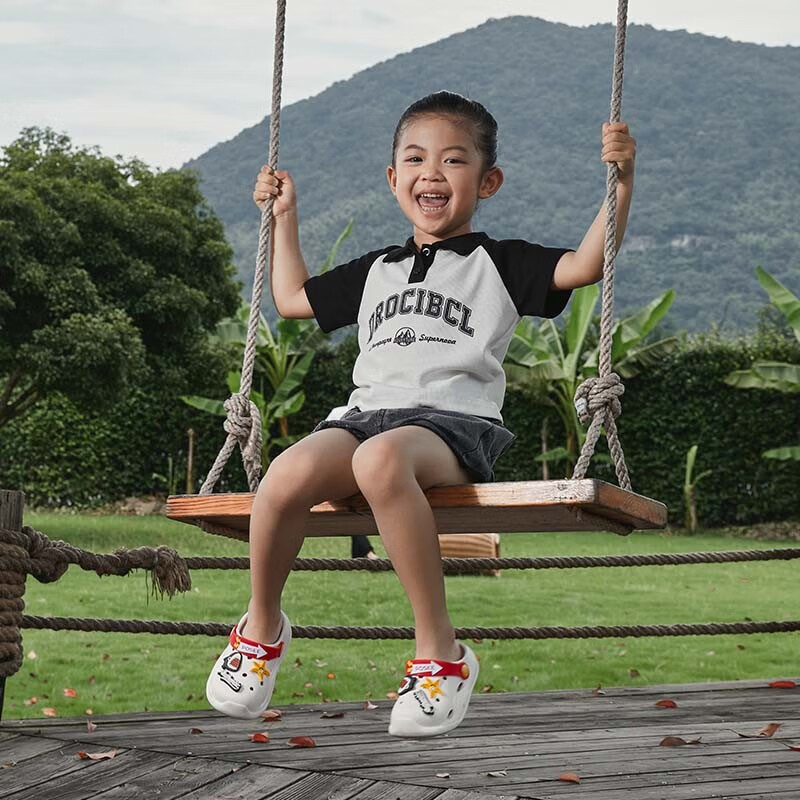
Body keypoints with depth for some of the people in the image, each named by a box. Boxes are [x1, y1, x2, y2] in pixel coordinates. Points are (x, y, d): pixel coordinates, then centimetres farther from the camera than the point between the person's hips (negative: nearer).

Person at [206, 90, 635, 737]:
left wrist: (620, 180, -6)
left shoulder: (498, 264, 16)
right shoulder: (376, 271, 30)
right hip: (369, 413, 4)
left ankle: (440, 650, -32)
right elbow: (294, 297, 44)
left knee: (381, 458, -41)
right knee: (290, 473, -31)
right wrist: (284, 215, 44)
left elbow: (584, 265, 2)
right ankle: (263, 628, -5)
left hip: (455, 423, -4)